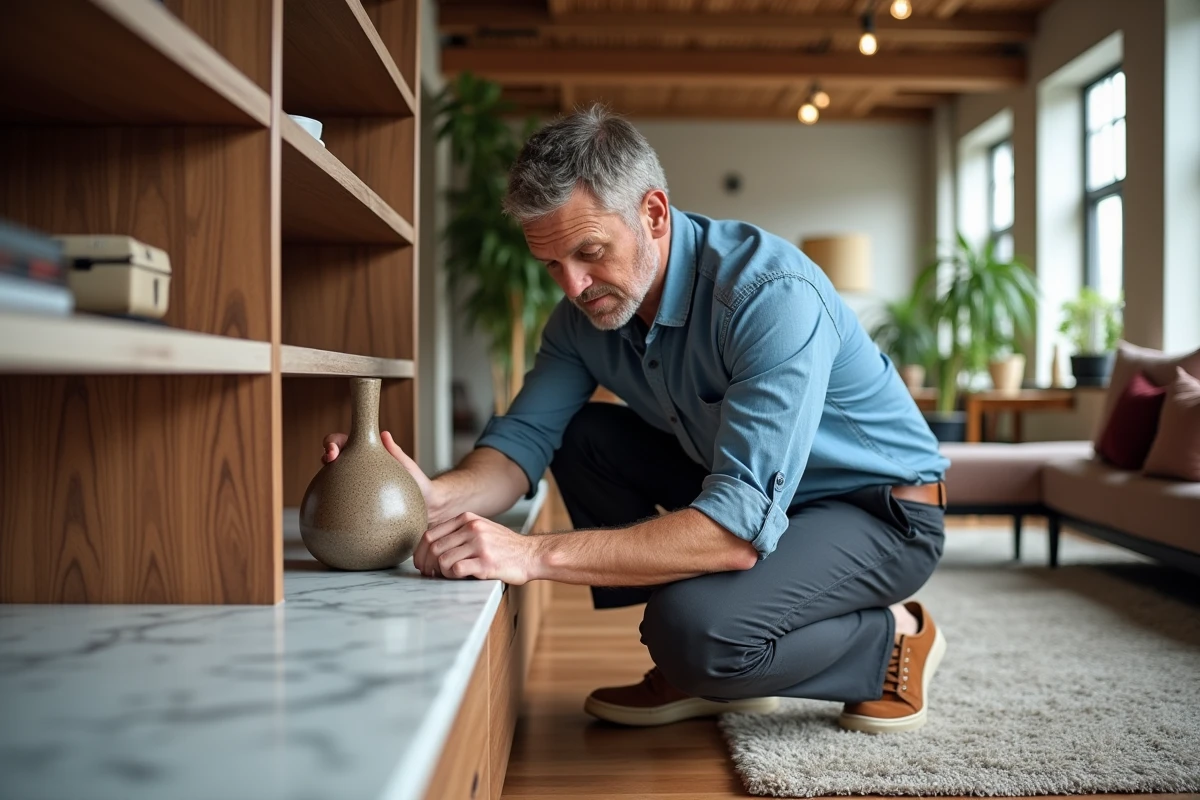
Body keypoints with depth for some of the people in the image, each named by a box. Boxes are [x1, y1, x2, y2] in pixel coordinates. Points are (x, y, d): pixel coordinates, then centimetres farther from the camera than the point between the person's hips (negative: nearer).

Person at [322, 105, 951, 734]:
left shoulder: (773, 295, -32)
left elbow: (740, 526, -39)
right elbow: (525, 435, -8)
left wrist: (535, 554, -43)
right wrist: (437, 497, -31)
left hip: (884, 512, -7)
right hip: (759, 489, 8)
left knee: (698, 626, -31)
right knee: (581, 436, -5)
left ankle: (890, 641, 0)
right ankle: (698, 668, 3)